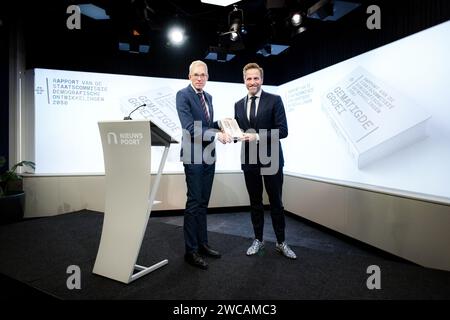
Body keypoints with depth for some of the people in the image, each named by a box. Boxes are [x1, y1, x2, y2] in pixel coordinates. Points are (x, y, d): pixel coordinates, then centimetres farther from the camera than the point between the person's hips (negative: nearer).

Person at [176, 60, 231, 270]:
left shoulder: (208, 97, 16)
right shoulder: (183, 95, -8)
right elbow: (190, 127, -19)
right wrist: (217, 134, -23)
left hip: (208, 155, 8)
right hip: (193, 155, -7)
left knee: (203, 202, 12)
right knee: (194, 202, -4)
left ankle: (202, 244, 23)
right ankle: (191, 251, 7)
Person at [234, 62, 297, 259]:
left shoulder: (274, 100, -3)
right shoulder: (239, 105, 10)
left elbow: (283, 130, -11)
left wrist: (258, 136, -22)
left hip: (271, 159, -3)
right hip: (249, 160, 4)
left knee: (276, 203, 6)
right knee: (255, 203, 13)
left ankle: (281, 243, 22)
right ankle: (258, 240, 27)